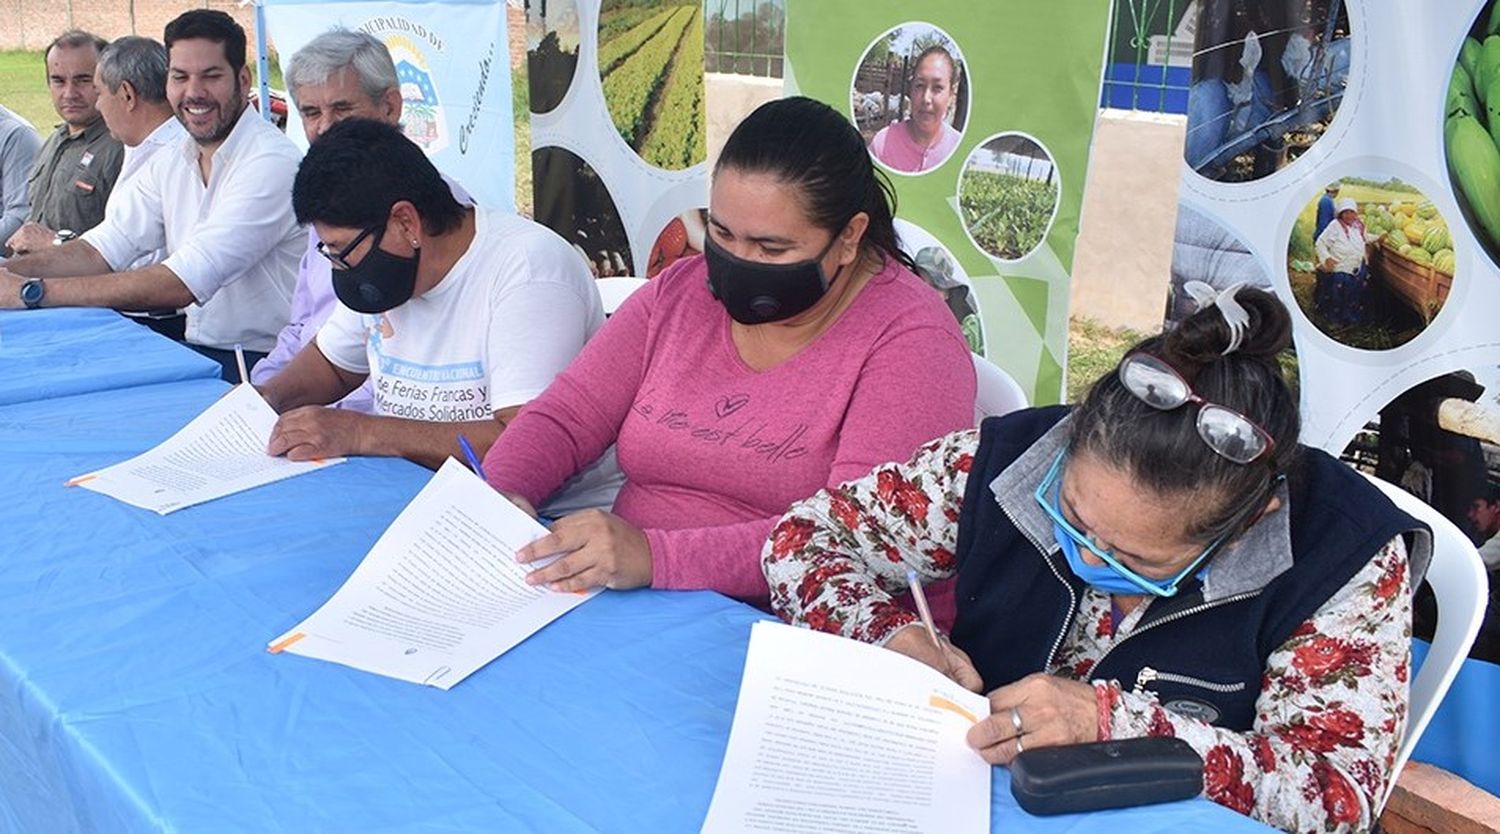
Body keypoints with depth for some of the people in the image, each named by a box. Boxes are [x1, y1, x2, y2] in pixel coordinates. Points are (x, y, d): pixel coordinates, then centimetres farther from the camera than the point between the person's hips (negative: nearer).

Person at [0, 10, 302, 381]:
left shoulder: (272, 163, -17)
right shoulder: (171, 163, 11)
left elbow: (181, 284, -23)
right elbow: (101, 250, 6)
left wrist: (32, 291, -21)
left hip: (259, 365, -7)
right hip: (192, 349, 7)